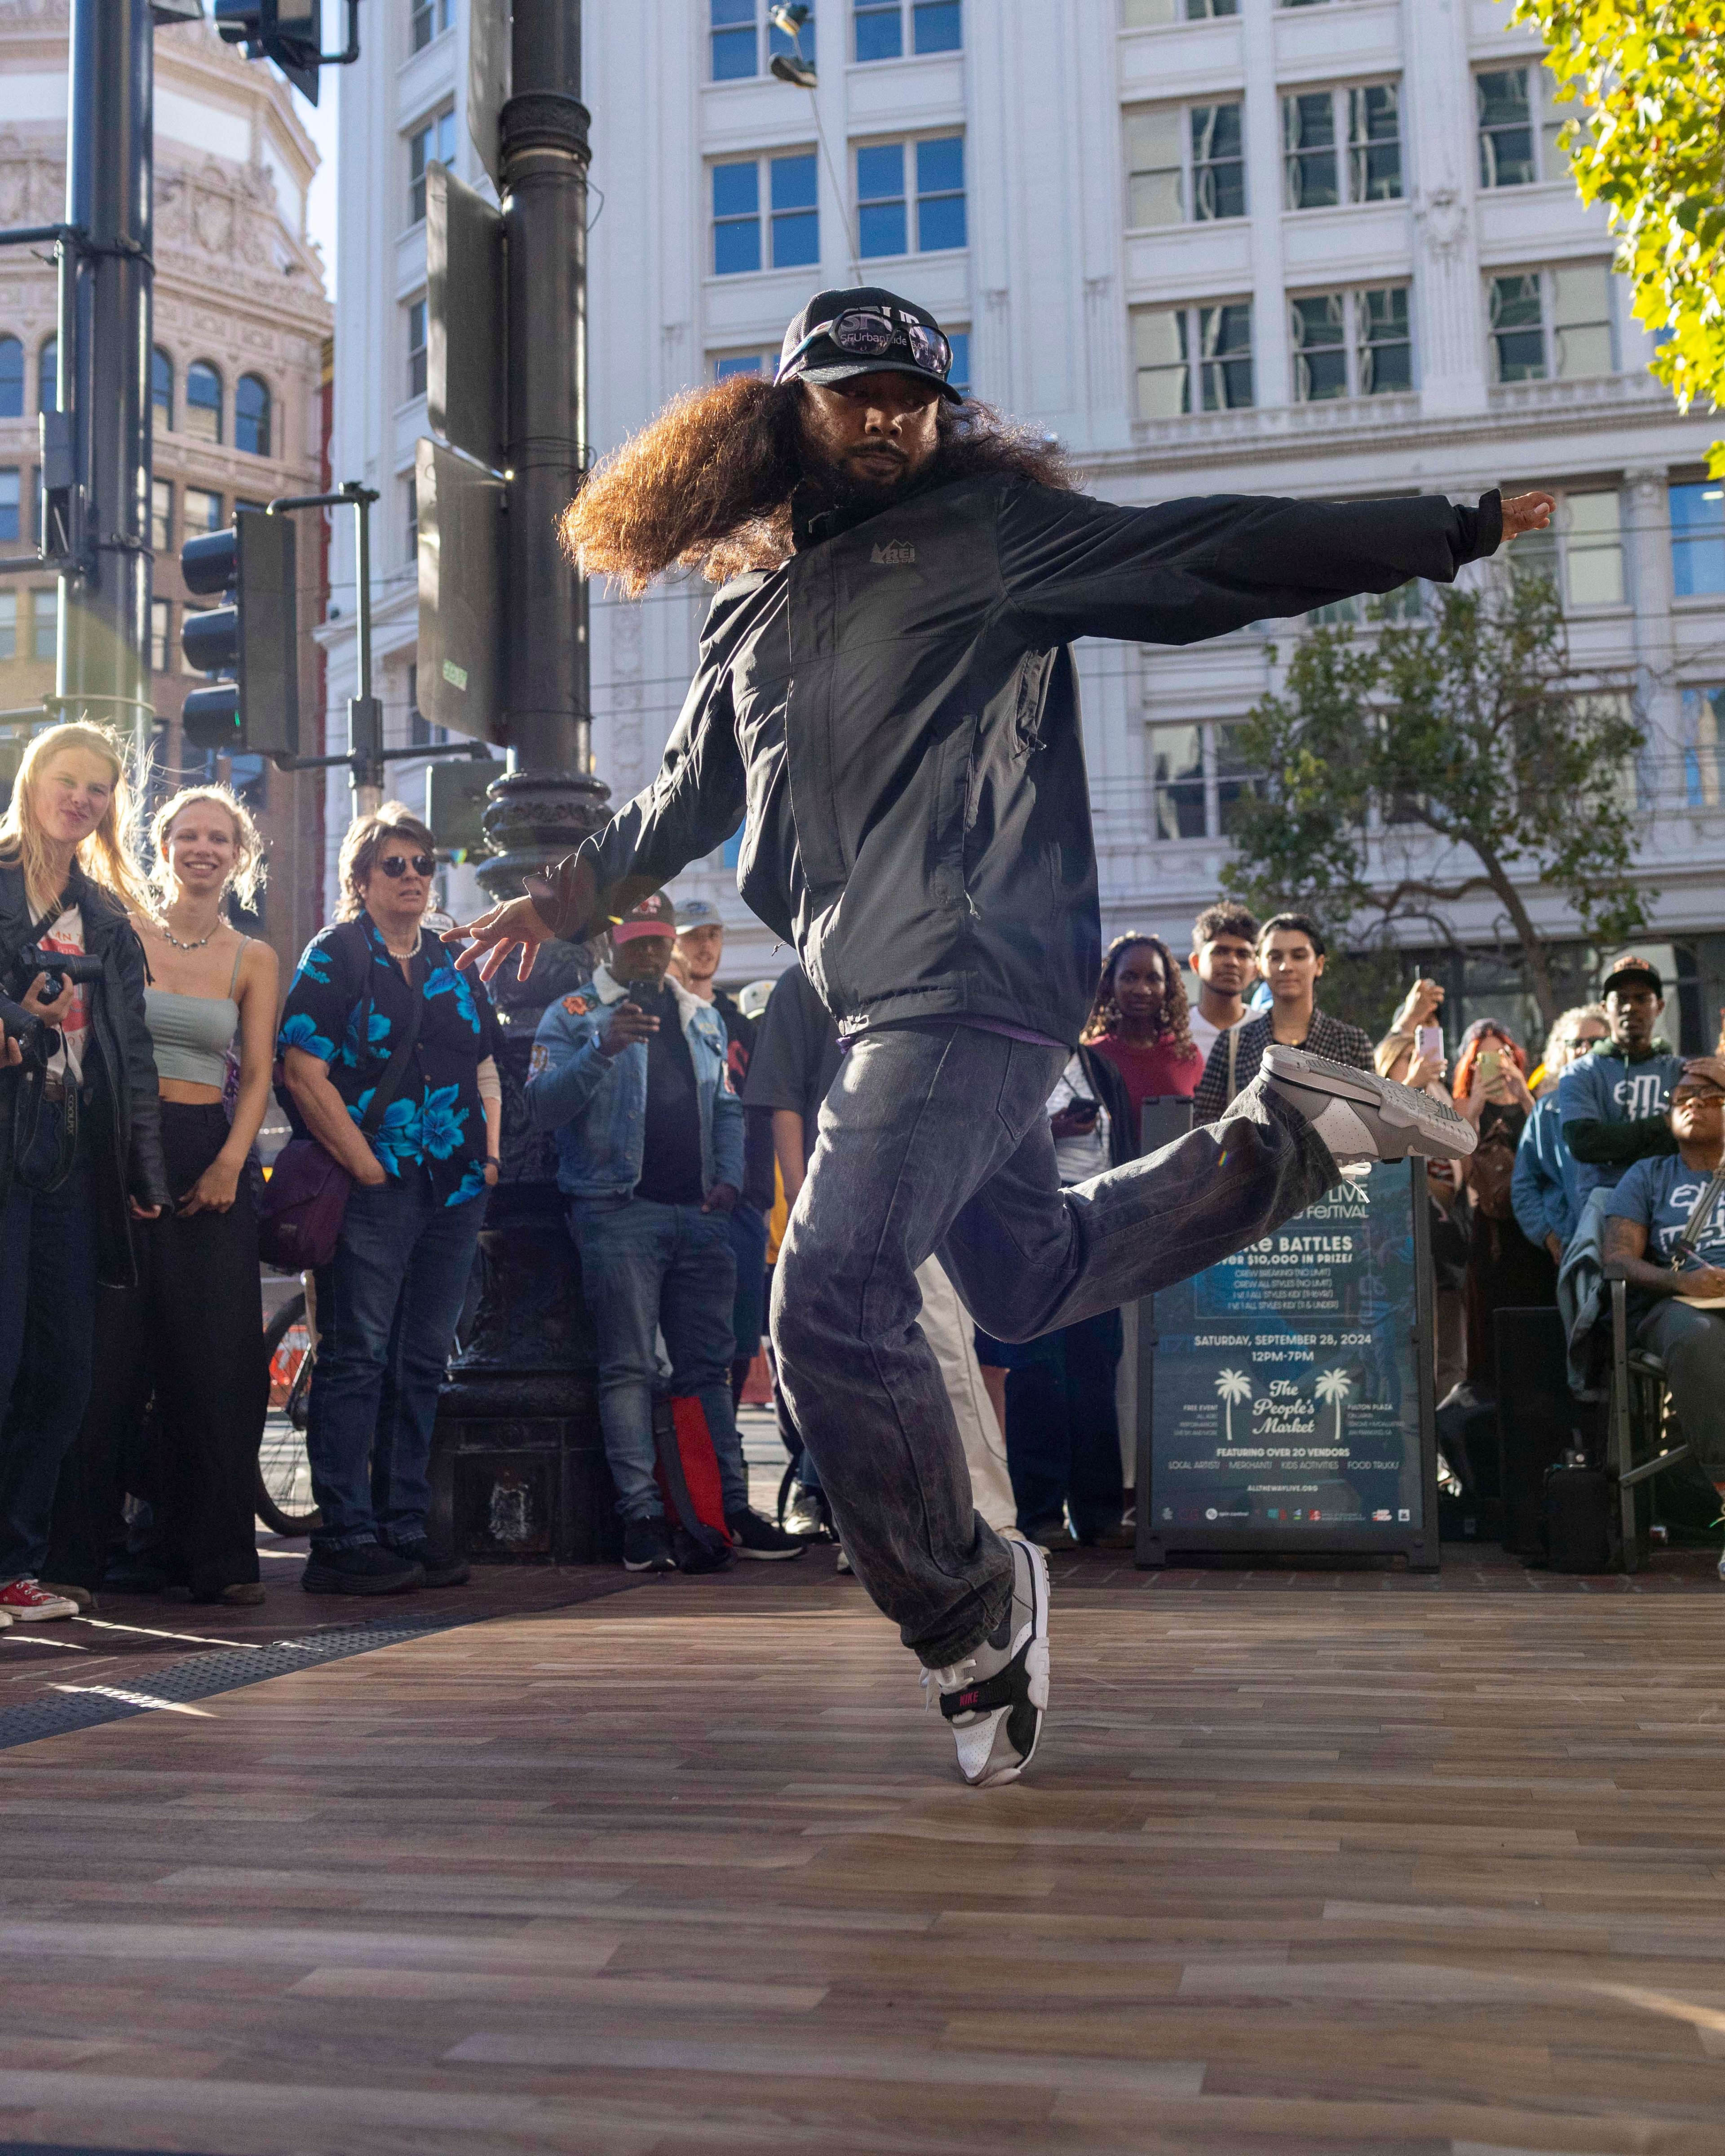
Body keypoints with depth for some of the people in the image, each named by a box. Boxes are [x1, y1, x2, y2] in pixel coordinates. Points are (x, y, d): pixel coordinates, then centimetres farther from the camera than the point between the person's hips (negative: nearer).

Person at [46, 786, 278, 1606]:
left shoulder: (253, 960, 10)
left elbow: (257, 1075, 6)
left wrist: (229, 1163, -9)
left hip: (211, 1162, 2)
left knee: (215, 1361, 1)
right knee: (108, 1353, -3)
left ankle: (212, 1556, 8)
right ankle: (75, 1552, 7)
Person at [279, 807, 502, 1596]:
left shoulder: (453, 966, 18)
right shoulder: (333, 956, 0)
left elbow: (487, 1071, 21)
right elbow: (304, 1073, -9)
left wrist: (487, 1159, 6)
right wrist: (367, 1168, -14)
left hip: (453, 1192, 6)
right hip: (371, 1192, -6)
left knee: (422, 1365, 9)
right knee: (356, 1360, -5)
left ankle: (403, 1530, 16)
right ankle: (343, 1540, -2)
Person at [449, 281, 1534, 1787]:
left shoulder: (994, 531, 2)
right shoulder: (758, 613, 20)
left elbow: (1222, 553, -3)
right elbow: (689, 798, 34)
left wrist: (1465, 527, -7)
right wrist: (564, 900, 36)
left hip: (979, 972, -8)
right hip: (895, 992, 8)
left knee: (834, 1299, -16)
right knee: (1033, 1280, 17)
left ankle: (968, 1616, -1)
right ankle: (1281, 1139, 28)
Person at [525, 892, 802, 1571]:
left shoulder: (702, 1017, 20)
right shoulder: (574, 1014, 3)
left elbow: (726, 1107, 23)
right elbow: (542, 1106, -9)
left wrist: (728, 1179, 6)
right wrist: (603, 1047, -23)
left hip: (698, 1213, 5)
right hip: (619, 1211, -5)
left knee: (708, 1368, 6)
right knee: (630, 1367, -6)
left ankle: (731, 1508, 9)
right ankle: (642, 1516, -5)